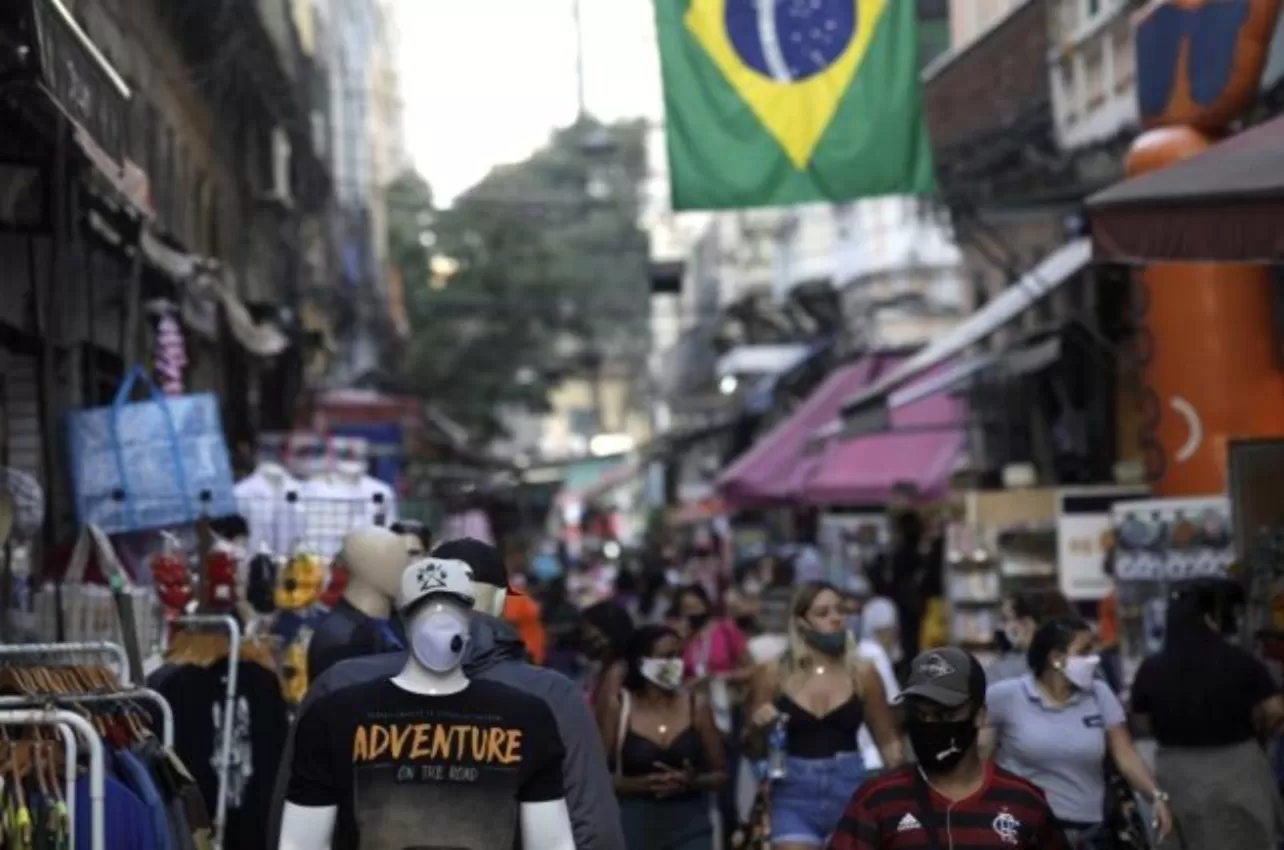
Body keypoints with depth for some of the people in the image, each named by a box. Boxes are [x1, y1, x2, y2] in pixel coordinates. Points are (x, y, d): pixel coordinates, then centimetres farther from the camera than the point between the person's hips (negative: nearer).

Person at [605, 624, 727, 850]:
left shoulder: (696, 705, 2)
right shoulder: (618, 709, -3)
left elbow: (720, 773, 6)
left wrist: (692, 782, -15)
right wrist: (642, 783, -19)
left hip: (690, 827, 1)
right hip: (636, 827, -1)